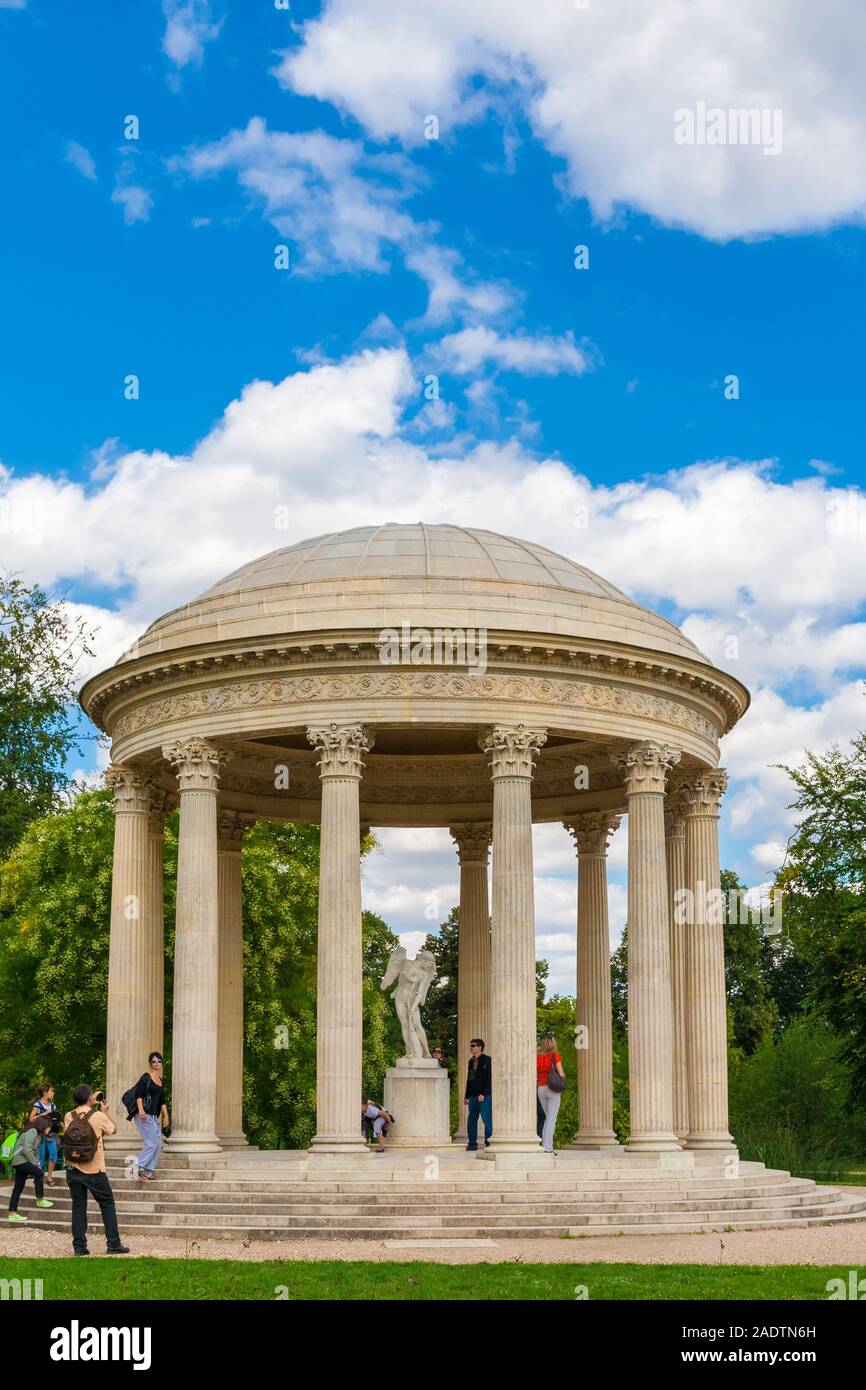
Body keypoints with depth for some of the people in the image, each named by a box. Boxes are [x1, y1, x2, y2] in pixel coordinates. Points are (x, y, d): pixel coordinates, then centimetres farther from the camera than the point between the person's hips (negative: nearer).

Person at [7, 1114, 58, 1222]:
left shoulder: (39, 1135, 17)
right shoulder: (31, 1132, -13)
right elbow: (27, 1150, -21)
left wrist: (37, 1164, 4)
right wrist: (35, 1164, -16)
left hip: (22, 1162, 10)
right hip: (20, 1160, -10)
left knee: (19, 1187, 7)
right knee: (39, 1173, -16)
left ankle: (12, 1213, 6)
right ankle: (40, 1199, -11)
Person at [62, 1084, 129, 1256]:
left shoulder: (69, 1117, -2)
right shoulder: (98, 1116, -11)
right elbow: (113, 1129, 6)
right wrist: (105, 1111, 19)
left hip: (73, 1170, 3)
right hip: (95, 1171, -3)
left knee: (78, 1206, 9)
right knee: (107, 1205, 9)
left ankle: (79, 1246, 8)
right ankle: (113, 1244, 9)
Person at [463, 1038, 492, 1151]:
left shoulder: (487, 1060, -5)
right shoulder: (471, 1061, 18)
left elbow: (489, 1078, -11)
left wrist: (483, 1094, -18)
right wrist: (466, 1096, 19)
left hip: (484, 1096, -8)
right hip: (473, 1096, 8)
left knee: (487, 1120, -8)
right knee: (471, 1120, 8)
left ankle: (489, 1141, -5)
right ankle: (472, 1143, 15)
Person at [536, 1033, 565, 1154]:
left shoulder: (537, 1057, 8)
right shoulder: (555, 1055, -5)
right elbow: (561, 1074, -8)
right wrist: (563, 1076, 14)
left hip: (540, 1089, 5)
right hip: (552, 1088, -5)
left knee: (548, 1117, 18)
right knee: (552, 1118, -4)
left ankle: (545, 1145, 12)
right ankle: (547, 1148, -12)